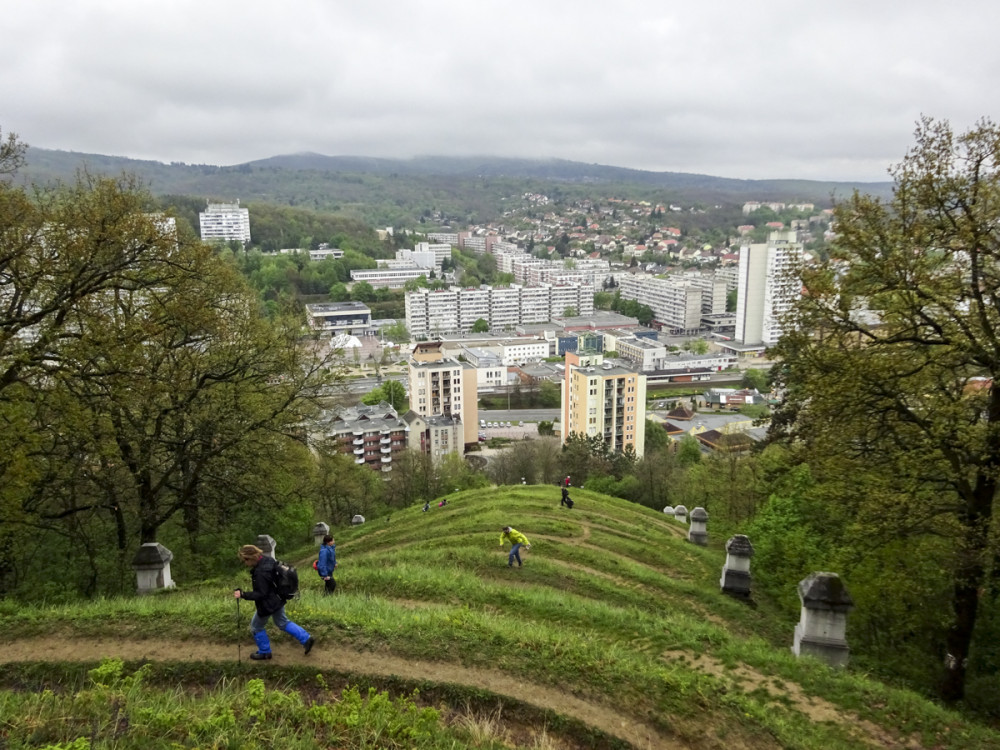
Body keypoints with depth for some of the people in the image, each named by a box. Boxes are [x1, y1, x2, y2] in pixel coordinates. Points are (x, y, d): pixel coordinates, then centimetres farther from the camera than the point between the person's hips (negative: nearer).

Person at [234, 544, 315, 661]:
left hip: (268, 604, -9)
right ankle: (306, 639, 24)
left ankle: (264, 652, 32)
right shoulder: (267, 559, -7)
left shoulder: (260, 572, -34)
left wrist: (243, 594, -30)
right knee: (282, 622, 25)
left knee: (256, 627, 15)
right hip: (277, 599, 9)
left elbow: (261, 594, -28)